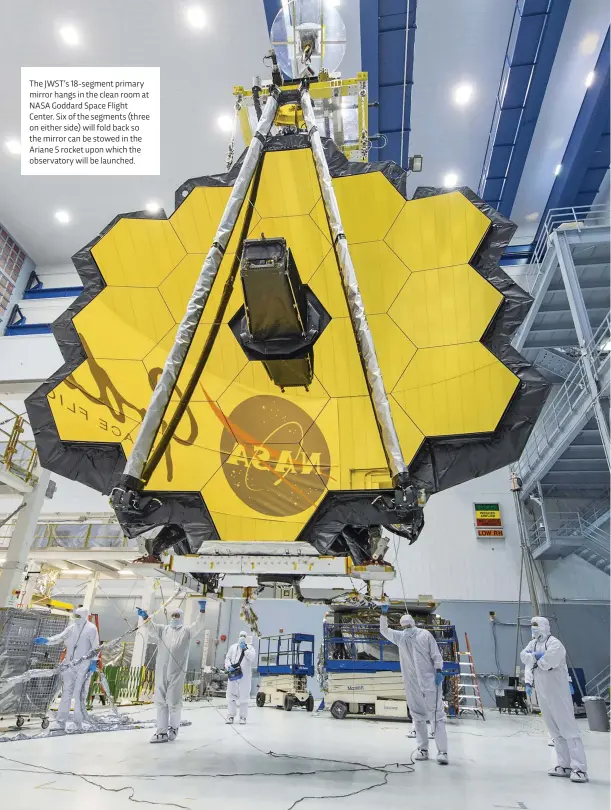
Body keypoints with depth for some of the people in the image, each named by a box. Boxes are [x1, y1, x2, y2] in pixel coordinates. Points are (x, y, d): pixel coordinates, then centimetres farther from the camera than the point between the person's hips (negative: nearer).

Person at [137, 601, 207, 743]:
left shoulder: (187, 631, 4)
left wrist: (202, 610, -29)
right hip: (161, 671, 3)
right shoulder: (163, 629, 13)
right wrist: (145, 616, -23)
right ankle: (162, 732, 16)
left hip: (177, 672, -3)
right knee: (161, 702, 7)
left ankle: (173, 727, 25)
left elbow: (199, 625, -11)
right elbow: (151, 625, -1)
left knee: (174, 702, 4)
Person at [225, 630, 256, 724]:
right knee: (231, 695, 4)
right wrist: (229, 667, -8)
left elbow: (253, 657, -10)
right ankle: (230, 716, 15)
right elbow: (227, 658, 11)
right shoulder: (233, 647, 13)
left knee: (244, 696, 1)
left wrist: (245, 649, -13)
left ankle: (243, 717, 11)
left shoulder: (250, 647, 6)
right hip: (233, 675, 2)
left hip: (245, 676, -2)